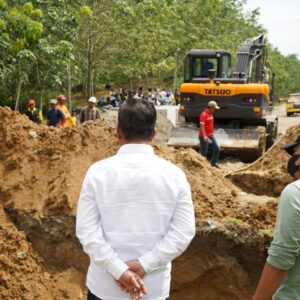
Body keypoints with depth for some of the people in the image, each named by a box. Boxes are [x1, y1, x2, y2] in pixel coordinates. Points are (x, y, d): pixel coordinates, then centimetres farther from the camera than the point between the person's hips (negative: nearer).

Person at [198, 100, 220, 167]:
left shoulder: (210, 114, 12)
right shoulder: (204, 114, -18)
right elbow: (202, 126, -24)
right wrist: (204, 136, -31)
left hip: (210, 135, 9)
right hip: (204, 137, -9)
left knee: (217, 149, 8)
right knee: (204, 152, -1)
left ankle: (213, 163, 20)